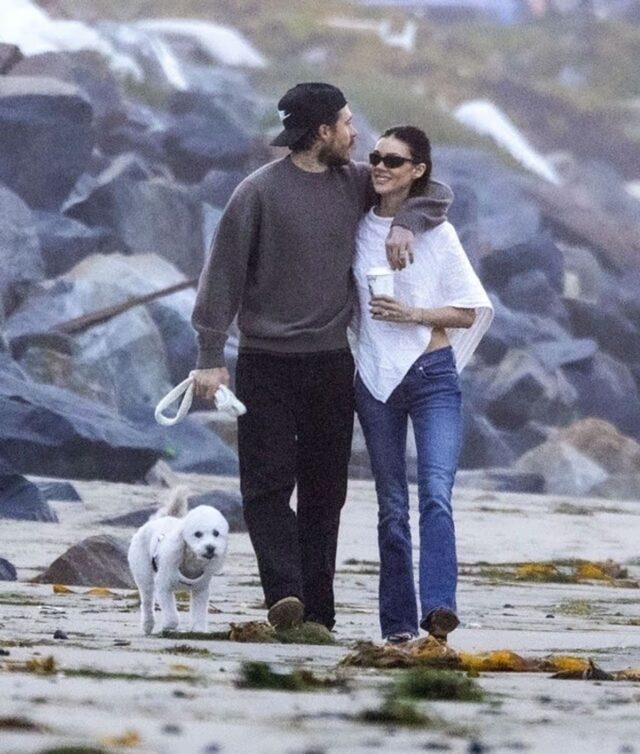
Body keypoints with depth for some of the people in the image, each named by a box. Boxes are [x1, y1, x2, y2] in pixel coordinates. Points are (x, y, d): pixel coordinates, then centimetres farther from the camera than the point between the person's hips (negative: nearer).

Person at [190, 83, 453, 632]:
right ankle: (285, 593, -20)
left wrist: (405, 224, -4)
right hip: (267, 363, -5)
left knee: (325, 492, 4)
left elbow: (433, 190, 18)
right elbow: (223, 276, -5)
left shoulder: (354, 183, 7)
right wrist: (210, 357, -9)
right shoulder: (259, 192, -7)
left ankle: (318, 611, 6)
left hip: (331, 361, 5)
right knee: (268, 485, -11)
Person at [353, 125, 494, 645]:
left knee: (437, 493, -19)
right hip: (376, 378, 3)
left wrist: (412, 314, -13)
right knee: (392, 506, 6)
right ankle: (398, 623, 9)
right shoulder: (359, 228, 7)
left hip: (433, 375, -3)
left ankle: (439, 608, -31)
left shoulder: (437, 232, -1)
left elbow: (468, 312, 0)